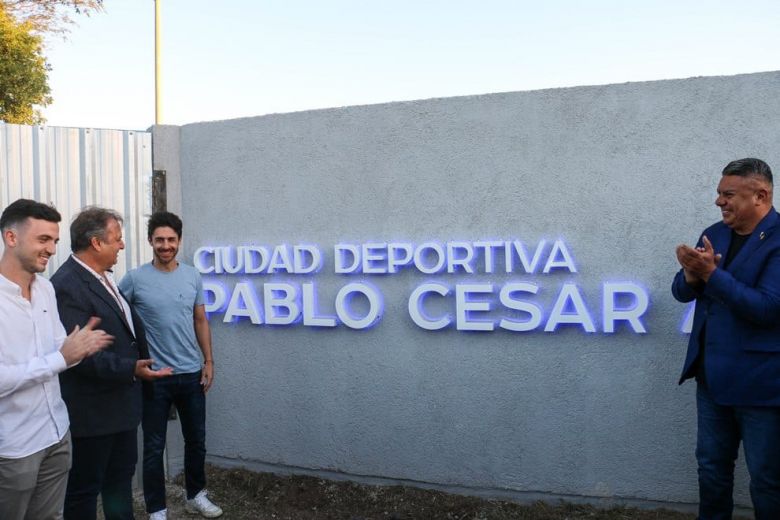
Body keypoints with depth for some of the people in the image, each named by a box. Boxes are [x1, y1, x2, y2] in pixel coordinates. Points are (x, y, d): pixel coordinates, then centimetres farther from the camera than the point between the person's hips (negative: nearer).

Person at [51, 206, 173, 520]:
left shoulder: (103, 277, 7)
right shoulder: (67, 286, -22)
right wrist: (131, 369, -27)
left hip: (121, 404, 9)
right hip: (93, 410, -9)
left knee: (121, 476, 22)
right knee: (84, 488, 9)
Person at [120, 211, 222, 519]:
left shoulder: (193, 276, 2)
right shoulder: (135, 279, -9)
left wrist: (208, 360, 5)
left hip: (191, 374, 4)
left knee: (196, 441, 16)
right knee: (154, 447, 8)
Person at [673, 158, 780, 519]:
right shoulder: (714, 234, 7)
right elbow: (682, 292, 5)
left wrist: (711, 274, -26)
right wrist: (692, 275, -16)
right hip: (712, 375, 7)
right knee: (711, 465, 19)